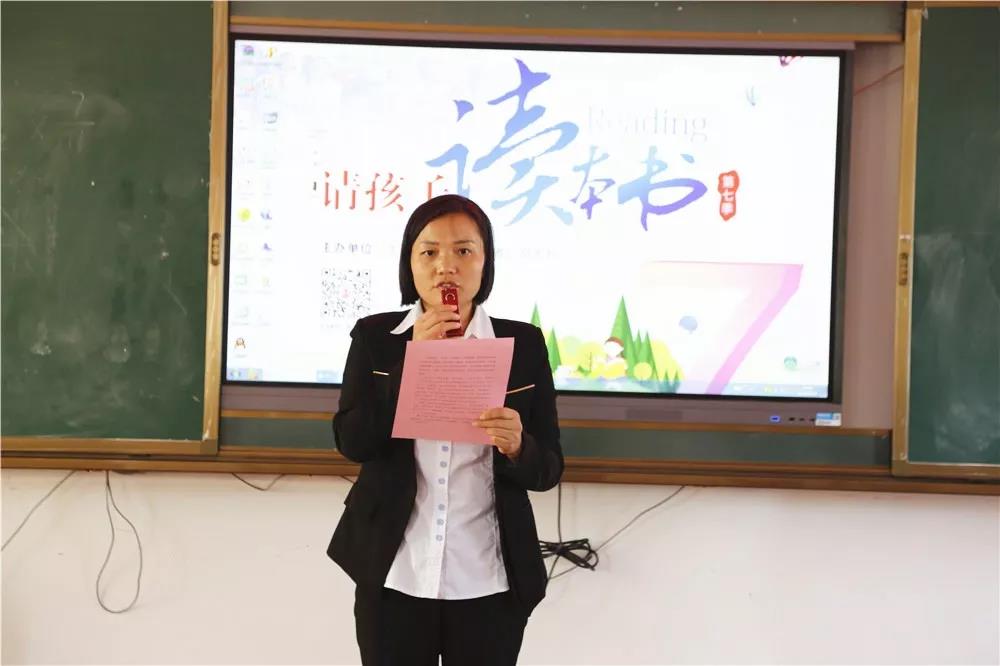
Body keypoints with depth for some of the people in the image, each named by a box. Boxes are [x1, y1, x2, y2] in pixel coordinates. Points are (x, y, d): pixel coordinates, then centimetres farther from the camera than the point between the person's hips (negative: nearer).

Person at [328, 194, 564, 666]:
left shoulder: (524, 344, -1)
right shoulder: (374, 336, 1)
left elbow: (548, 470, -1)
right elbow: (352, 443, -8)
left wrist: (517, 447, -22)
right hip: (394, 577, 0)